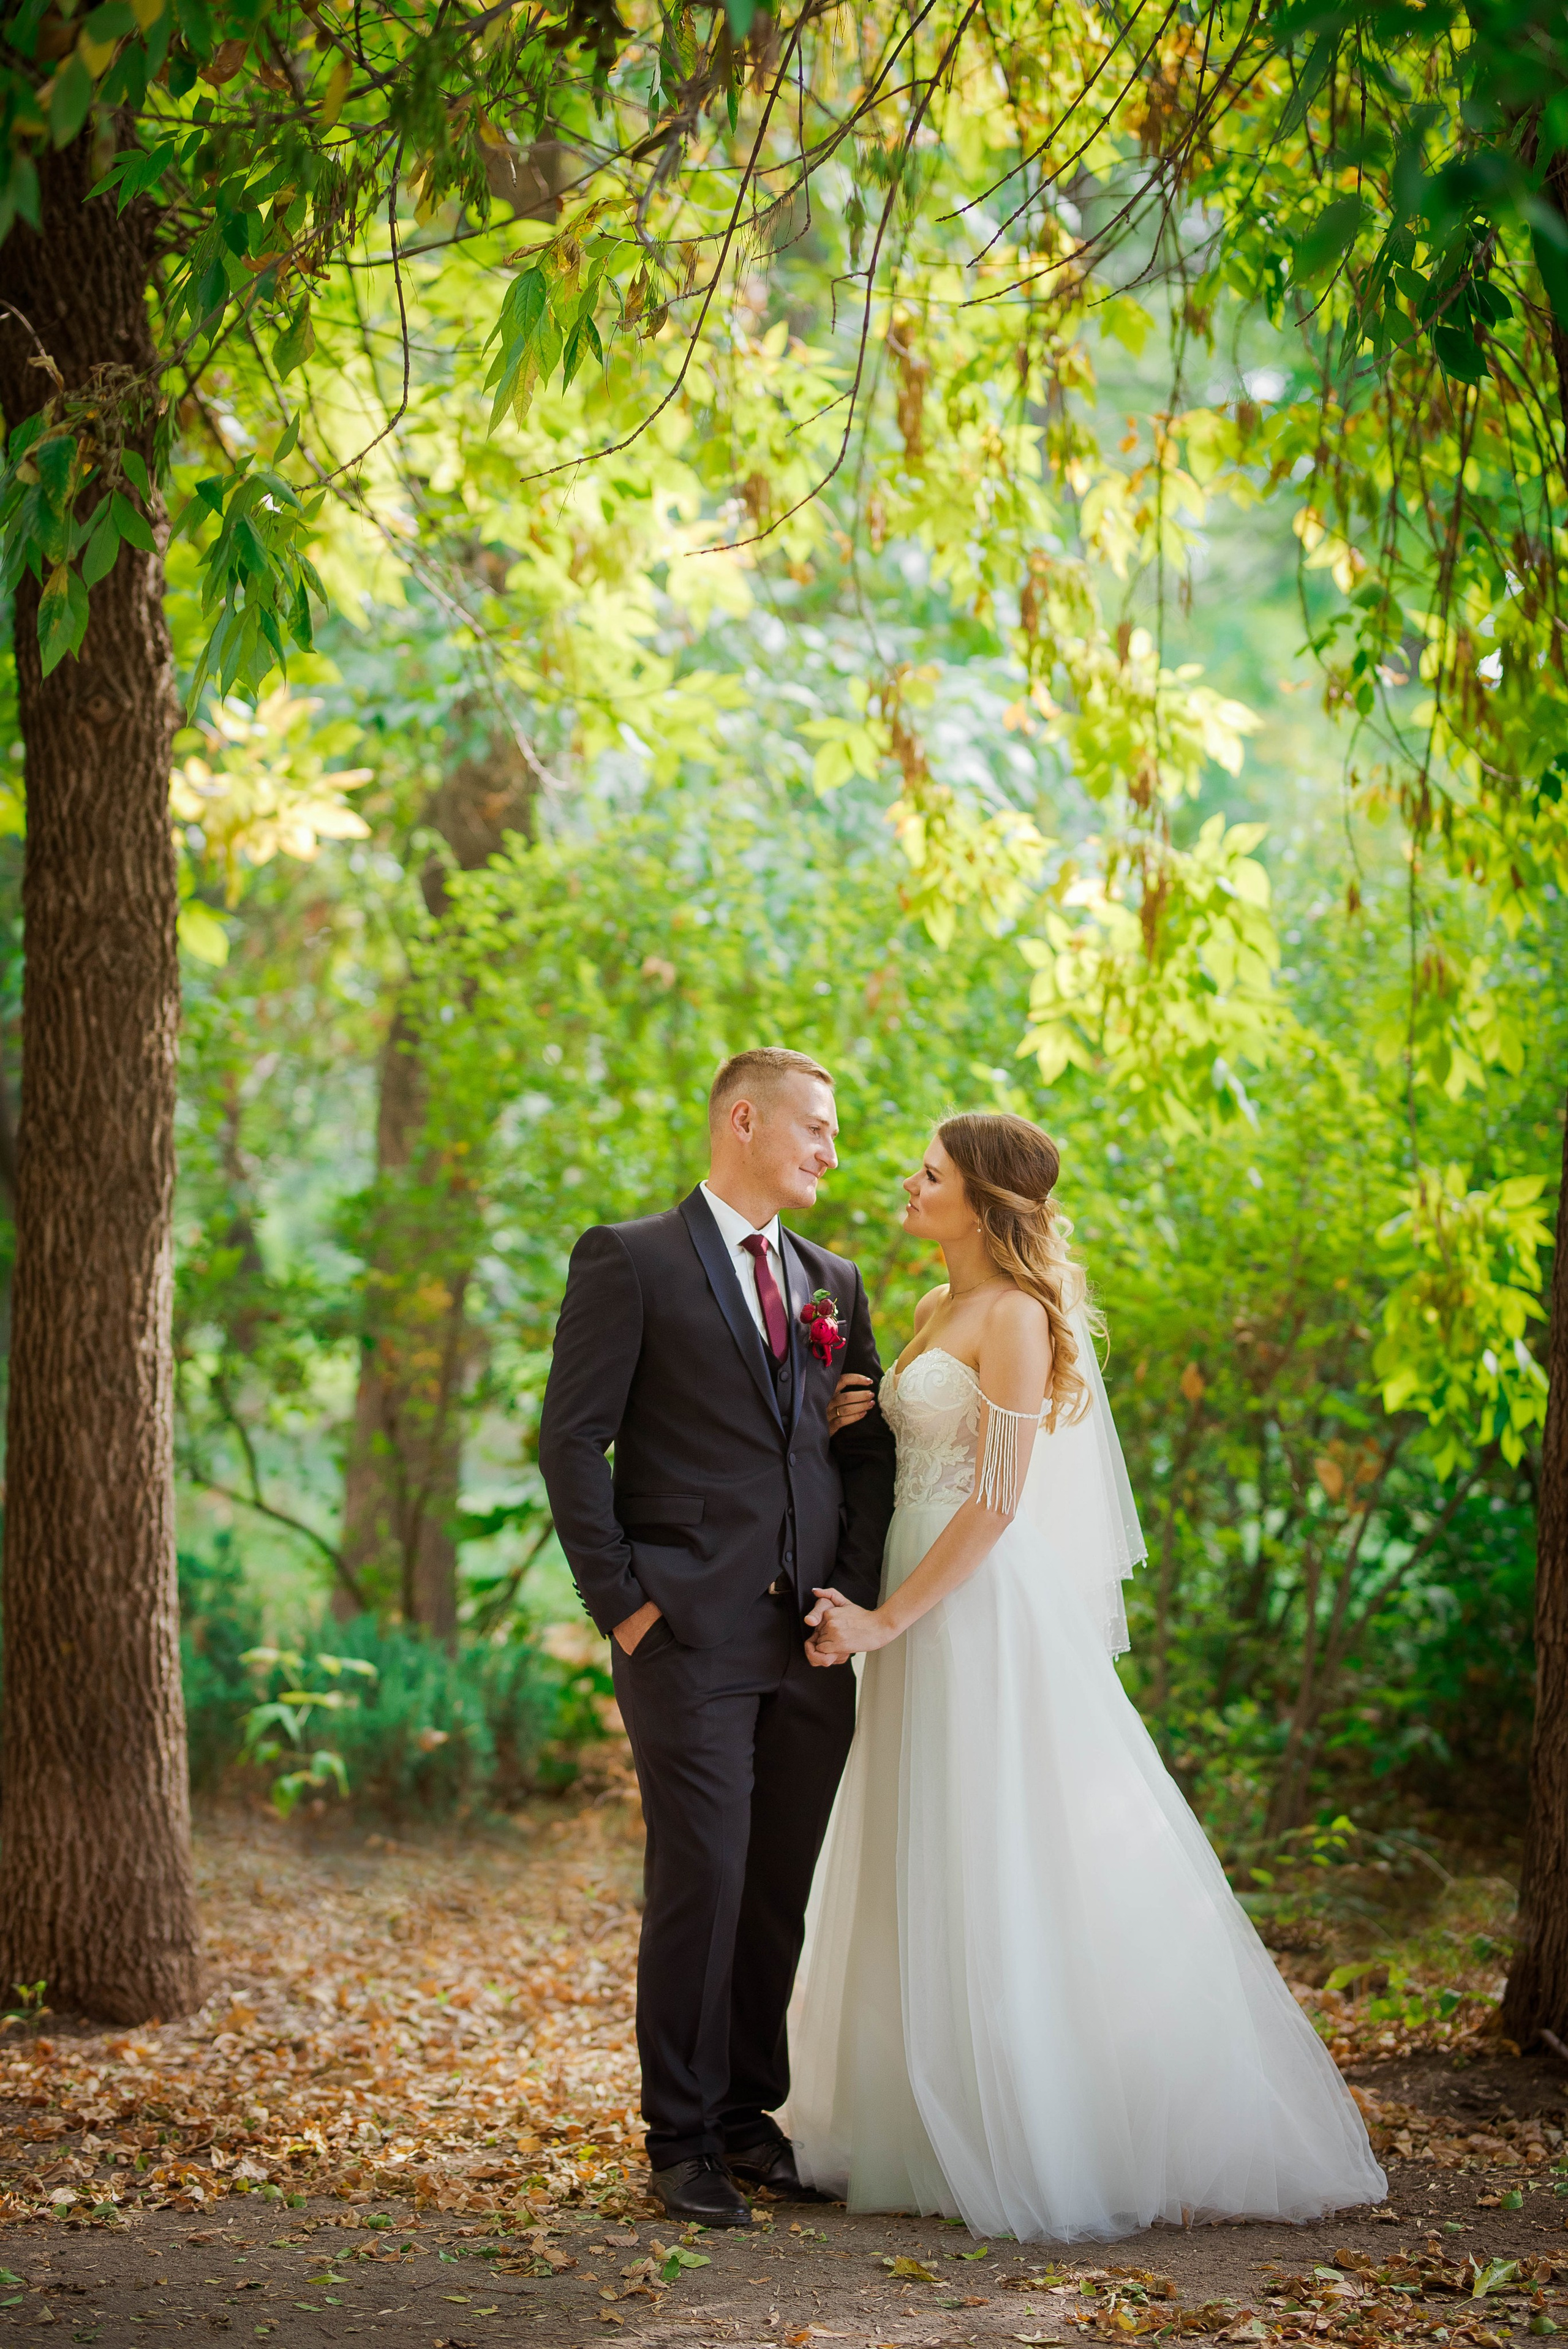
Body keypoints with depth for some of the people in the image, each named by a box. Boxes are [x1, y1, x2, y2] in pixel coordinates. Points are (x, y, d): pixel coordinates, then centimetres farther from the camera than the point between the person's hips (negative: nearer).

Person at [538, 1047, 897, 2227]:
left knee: (787, 1890, 8)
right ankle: (685, 2141, 6)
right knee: (701, 1885, -6)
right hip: (690, 1638, -5)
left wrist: (856, 1589, 3)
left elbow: (873, 1446, 17)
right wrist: (621, 1600, -10)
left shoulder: (833, 1281, 17)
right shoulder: (630, 1261, 0)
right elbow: (572, 1441, -5)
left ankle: (752, 2116, 21)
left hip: (813, 1642, 6)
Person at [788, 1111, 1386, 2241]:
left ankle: (1053, 2143, 3)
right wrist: (850, 1423, 3)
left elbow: (997, 1499, -18)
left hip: (988, 1612, -9)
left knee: (1007, 1869, -5)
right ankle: (948, 2122, 19)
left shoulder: (1016, 1317, -13)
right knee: (930, 1875, 11)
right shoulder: (937, 1311, 14)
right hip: (924, 1608, 9)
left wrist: (888, 1620, -18)